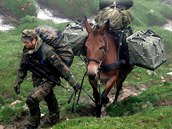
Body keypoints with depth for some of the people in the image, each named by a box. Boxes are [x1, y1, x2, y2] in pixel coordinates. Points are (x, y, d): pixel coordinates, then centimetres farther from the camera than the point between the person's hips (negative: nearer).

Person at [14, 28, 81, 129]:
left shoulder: (47, 51, -32)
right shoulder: (27, 49, -11)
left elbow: (62, 67, -29)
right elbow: (23, 67, 6)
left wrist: (74, 83, -26)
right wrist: (18, 82, 6)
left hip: (49, 79, -7)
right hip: (37, 77, 7)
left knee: (32, 99, -17)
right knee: (48, 97, 26)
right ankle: (54, 117, 49)